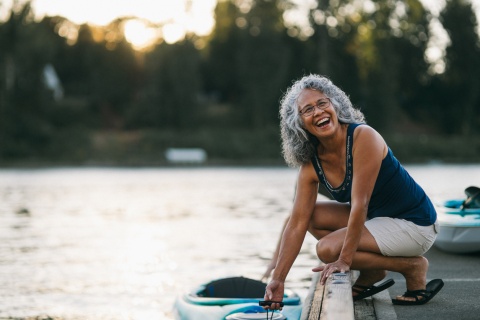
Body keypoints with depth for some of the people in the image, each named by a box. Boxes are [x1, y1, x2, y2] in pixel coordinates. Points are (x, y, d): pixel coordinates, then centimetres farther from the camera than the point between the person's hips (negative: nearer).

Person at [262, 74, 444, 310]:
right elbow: (297, 223, -5)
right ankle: (372, 274, 9)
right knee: (312, 215, -1)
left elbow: (360, 204, -26)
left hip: (414, 223, -8)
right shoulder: (310, 164, -4)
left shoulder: (363, 137, -24)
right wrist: (277, 279, -10)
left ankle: (413, 268, -4)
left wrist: (344, 260, -24)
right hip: (377, 218, 8)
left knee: (328, 249, -20)